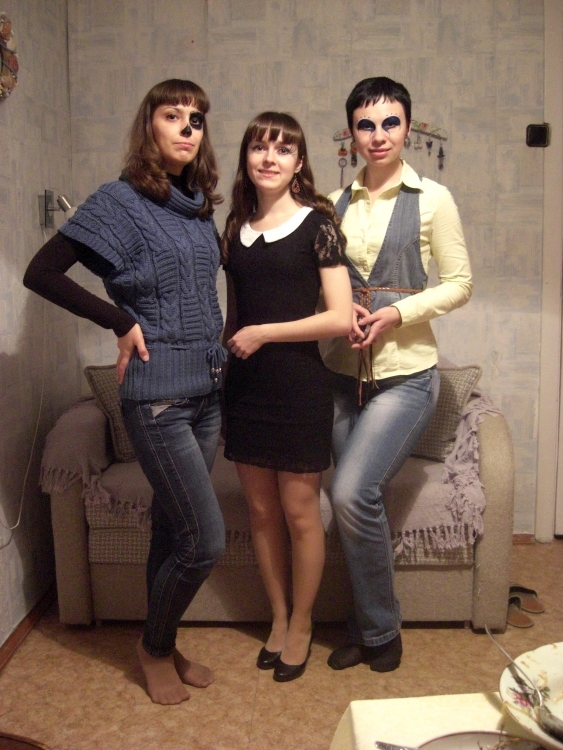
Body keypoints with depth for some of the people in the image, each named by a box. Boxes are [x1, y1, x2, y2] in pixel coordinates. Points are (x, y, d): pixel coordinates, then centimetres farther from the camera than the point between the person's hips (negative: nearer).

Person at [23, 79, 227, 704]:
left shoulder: (200, 206, 11)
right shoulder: (120, 201, -8)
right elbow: (40, 273, -11)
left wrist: (215, 342, 8)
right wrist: (121, 321, -13)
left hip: (206, 389, 7)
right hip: (157, 396, -6)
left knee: (173, 529, 16)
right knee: (206, 539, -4)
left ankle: (165, 646, 34)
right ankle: (153, 647, 23)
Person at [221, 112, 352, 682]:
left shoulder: (316, 222, -6)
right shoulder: (236, 227, 10)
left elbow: (340, 318, -14)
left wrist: (263, 333, -13)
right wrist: (226, 348, 14)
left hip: (299, 384, -5)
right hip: (244, 384, 5)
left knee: (299, 513, 6)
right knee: (261, 511, 13)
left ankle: (301, 625, 26)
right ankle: (279, 618, 31)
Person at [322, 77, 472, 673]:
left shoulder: (432, 200, -2)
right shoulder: (337, 204, 9)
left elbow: (459, 283, -2)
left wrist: (397, 312, -15)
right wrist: (342, 313, -7)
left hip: (405, 373, -4)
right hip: (344, 371, 5)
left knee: (352, 494, -16)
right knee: (359, 502, 9)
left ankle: (379, 631, 9)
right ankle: (370, 630, 28)